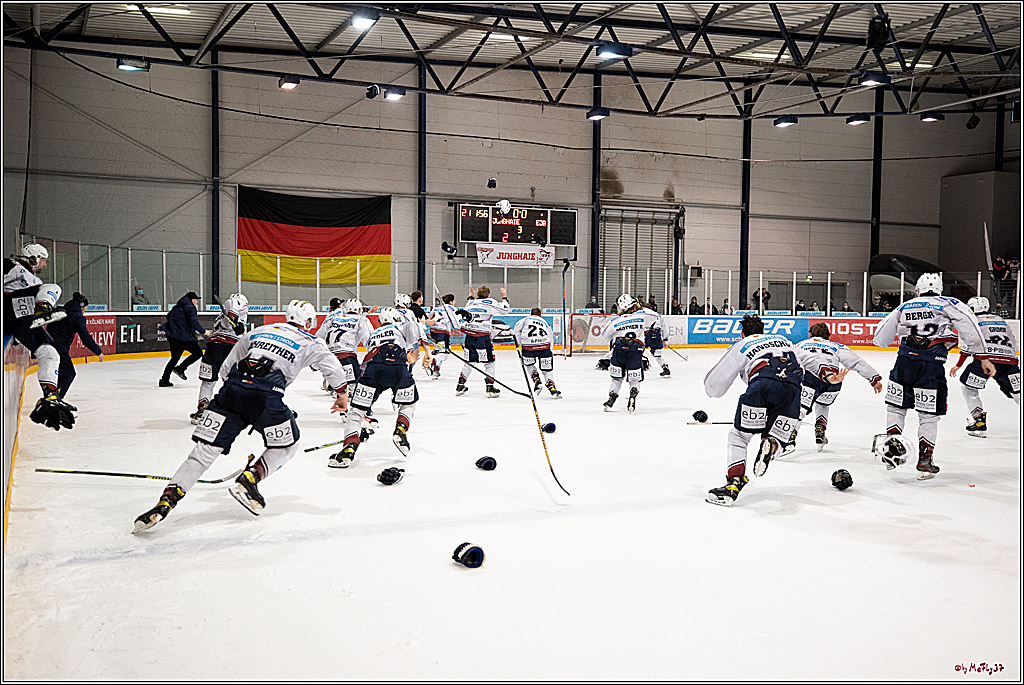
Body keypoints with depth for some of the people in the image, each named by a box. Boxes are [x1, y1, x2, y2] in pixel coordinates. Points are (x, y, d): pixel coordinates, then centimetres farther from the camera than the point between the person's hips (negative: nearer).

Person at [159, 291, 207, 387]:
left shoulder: (177, 307, 17)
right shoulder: (190, 307, -9)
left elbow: (169, 317, 26)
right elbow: (194, 322, -19)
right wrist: (203, 331, -8)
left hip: (172, 335, 9)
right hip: (183, 337, -9)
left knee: (175, 357, 18)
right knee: (198, 353, 3)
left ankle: (164, 380, 16)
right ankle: (180, 368, -7)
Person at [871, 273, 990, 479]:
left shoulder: (904, 307, 22)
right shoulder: (949, 304, 15)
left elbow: (880, 339, 26)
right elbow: (970, 328, 1)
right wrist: (982, 356, 5)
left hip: (905, 360, 2)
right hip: (932, 363, -1)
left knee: (896, 406, 18)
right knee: (929, 415, 7)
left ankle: (892, 441, 8)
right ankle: (925, 459, 7)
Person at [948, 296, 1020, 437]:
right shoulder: (1000, 320, 28)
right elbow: (1013, 343, 27)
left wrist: (958, 365, 4)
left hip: (985, 358, -5)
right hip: (1010, 360, 5)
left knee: (968, 386, 12)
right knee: (1017, 393, 10)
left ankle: (978, 420, 4)